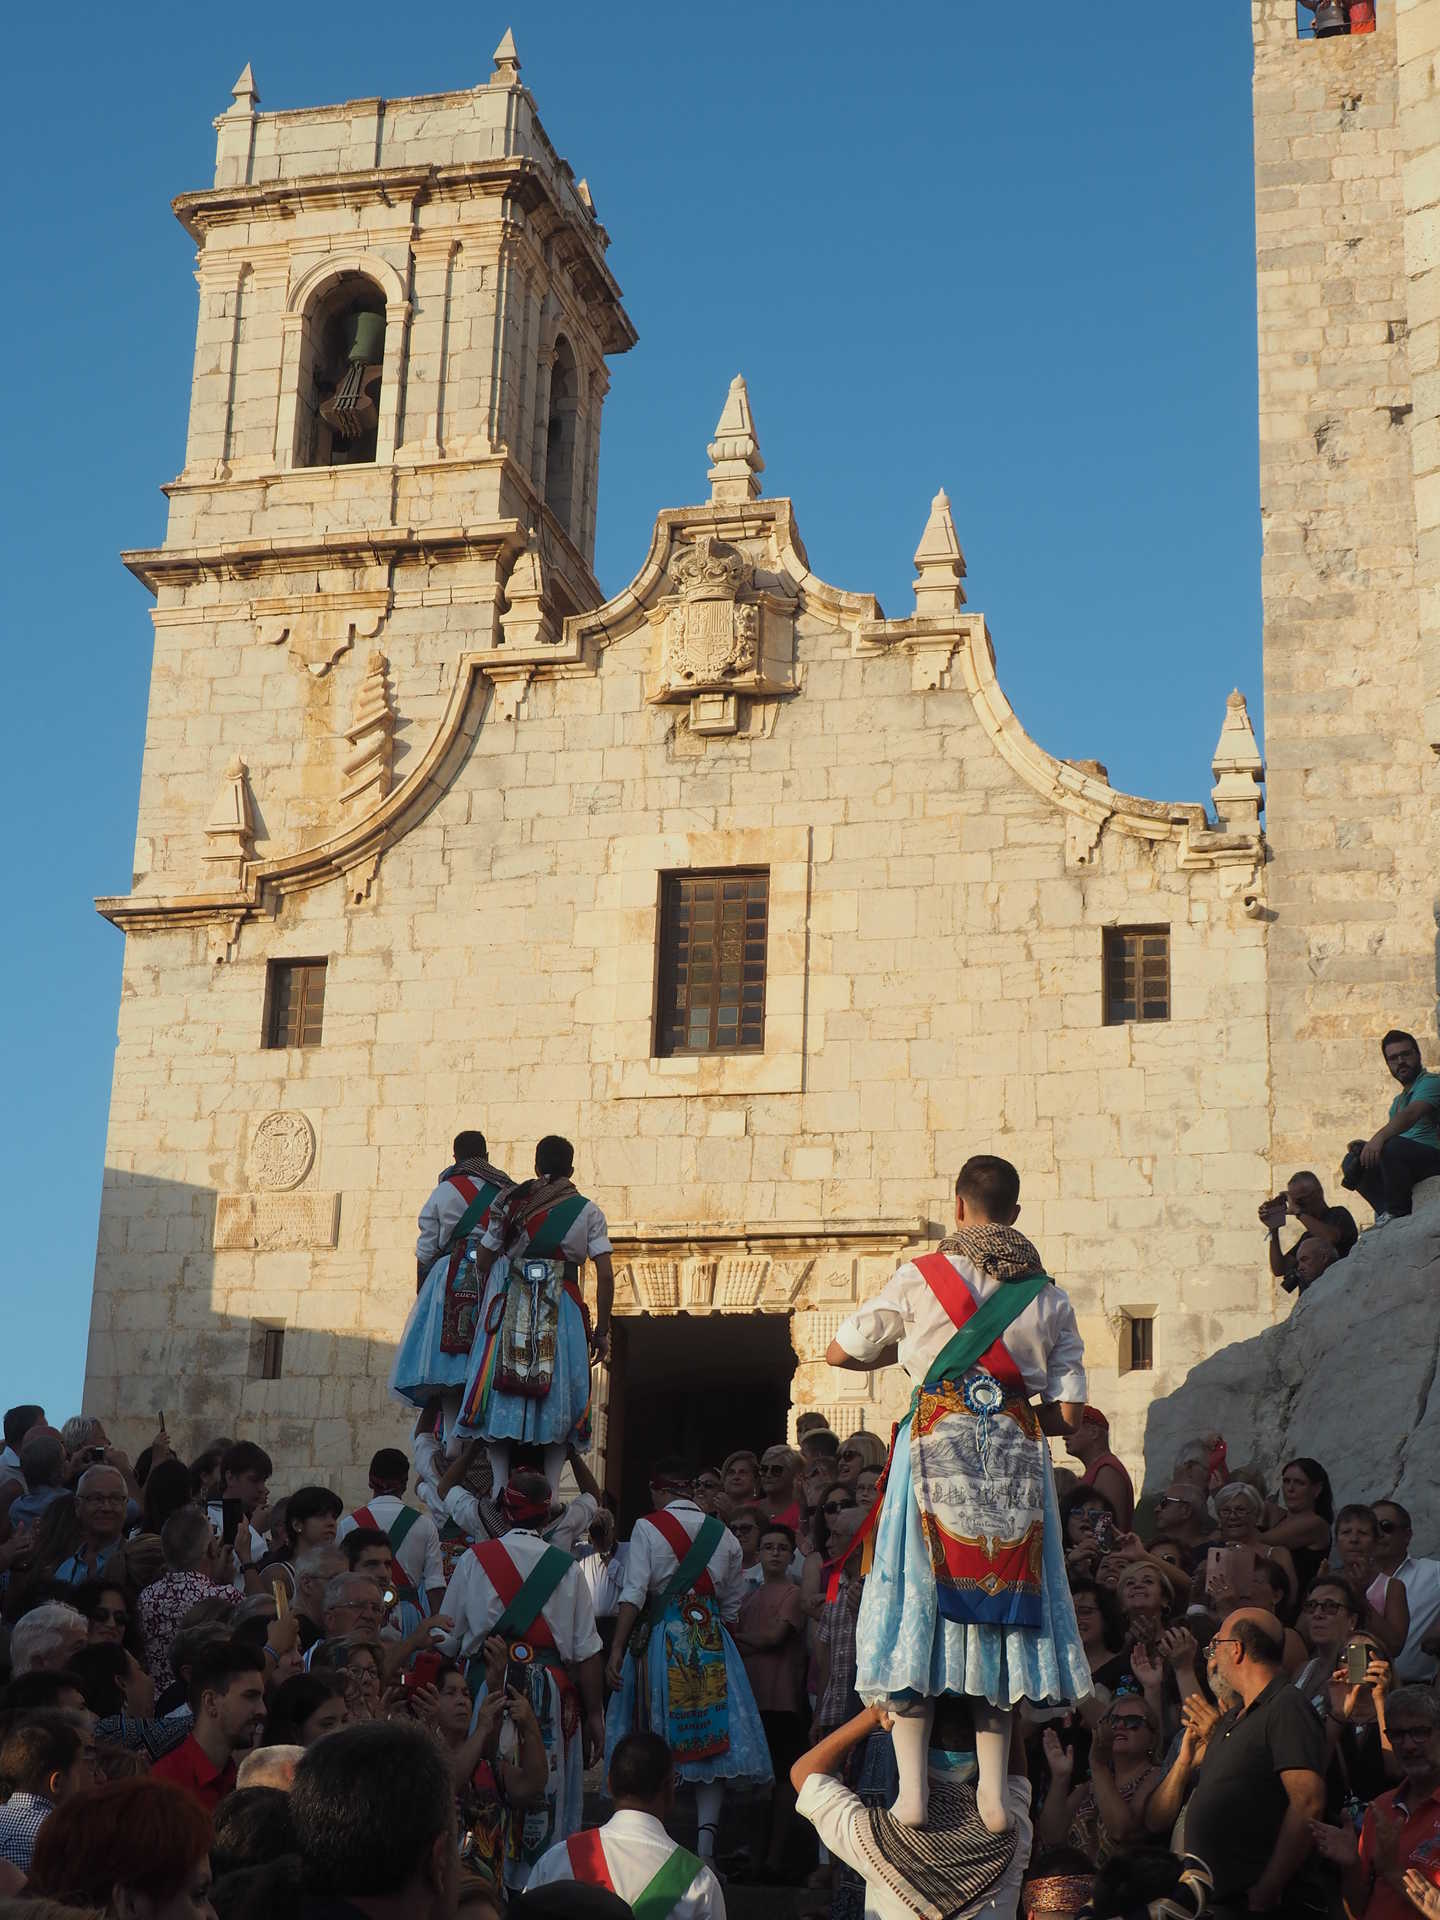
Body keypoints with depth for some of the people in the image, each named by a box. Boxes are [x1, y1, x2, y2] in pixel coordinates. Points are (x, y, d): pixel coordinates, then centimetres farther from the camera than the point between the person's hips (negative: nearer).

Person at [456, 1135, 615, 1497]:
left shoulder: (511, 1202, 6)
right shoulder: (588, 1211, 4)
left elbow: (484, 1262, 7)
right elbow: (606, 1275, -1)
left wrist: (488, 1303, 23)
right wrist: (602, 1331, 5)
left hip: (510, 1306, 0)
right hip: (562, 1311, 0)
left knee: (500, 1390, 6)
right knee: (558, 1396, 6)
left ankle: (500, 1484, -1)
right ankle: (551, 1489, 0)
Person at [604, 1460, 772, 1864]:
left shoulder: (647, 1527, -3)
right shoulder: (722, 1533, 10)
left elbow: (634, 1595, -11)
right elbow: (733, 1604, 13)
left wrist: (617, 1650, -12)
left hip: (661, 1637, -3)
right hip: (712, 1644, 3)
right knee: (711, 1740, 2)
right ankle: (706, 1840, -10)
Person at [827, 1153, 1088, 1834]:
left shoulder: (921, 1277, 1)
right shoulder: (1047, 1294, 8)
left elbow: (841, 1351, 8)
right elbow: (1068, 1411, 3)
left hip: (935, 1452, -2)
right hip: (1016, 1464, 2)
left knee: (921, 1607, 2)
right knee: (999, 1606, 9)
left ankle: (911, 1793, -4)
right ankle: (993, 1795, 7)